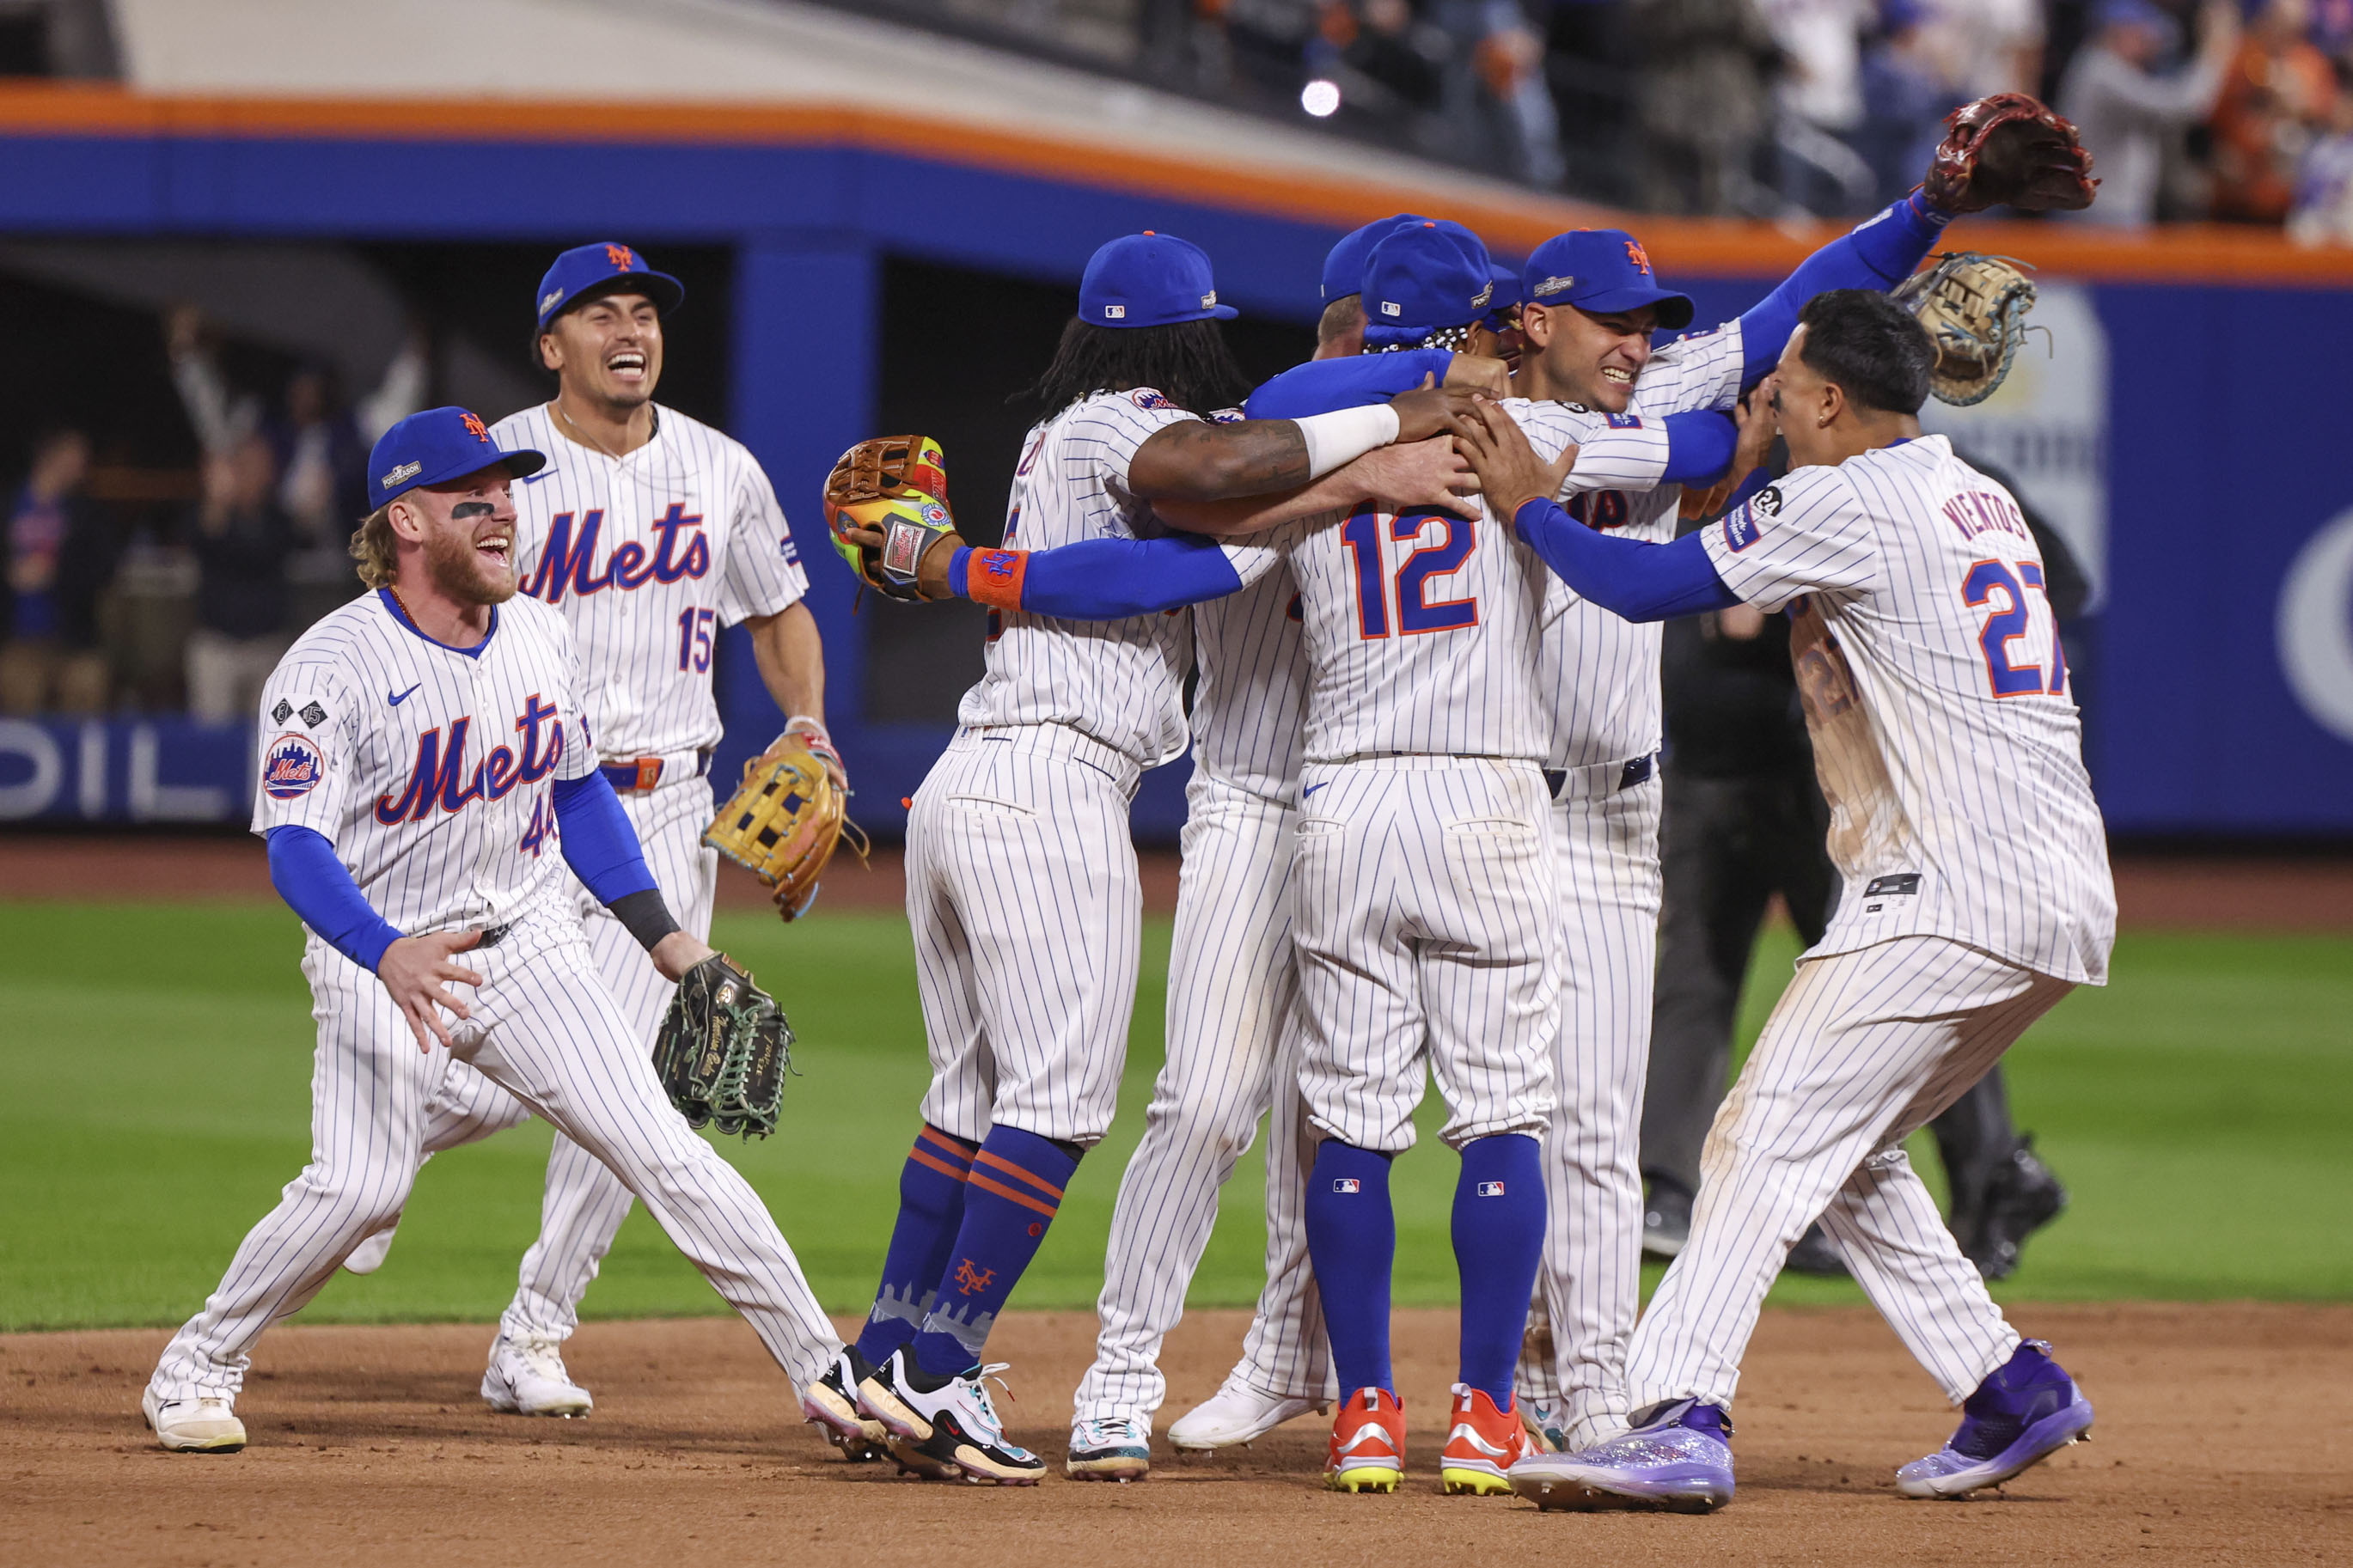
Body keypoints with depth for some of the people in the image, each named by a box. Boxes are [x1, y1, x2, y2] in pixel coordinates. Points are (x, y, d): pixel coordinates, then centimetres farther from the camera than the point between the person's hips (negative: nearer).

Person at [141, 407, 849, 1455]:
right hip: (377, 961, -4)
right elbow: (296, 849, -25)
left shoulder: (539, 639, 2)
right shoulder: (331, 669, -18)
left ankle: (824, 1371, -2)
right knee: (356, 1189, -21)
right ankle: (196, 1370, 1)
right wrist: (389, 955, -43)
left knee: (663, 1151, -7)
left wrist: (665, 938, 13)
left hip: (528, 946, 4)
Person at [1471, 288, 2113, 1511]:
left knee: (1767, 1138, -13)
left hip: (1947, 895, -9)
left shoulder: (1845, 503, -7)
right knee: (1847, 1149, 20)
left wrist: (1527, 505, 7)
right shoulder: (1985, 501, 19)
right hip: (2069, 904, 9)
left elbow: (1647, 586, -6)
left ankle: (1682, 1420, -25)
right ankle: (2009, 1388, 16)